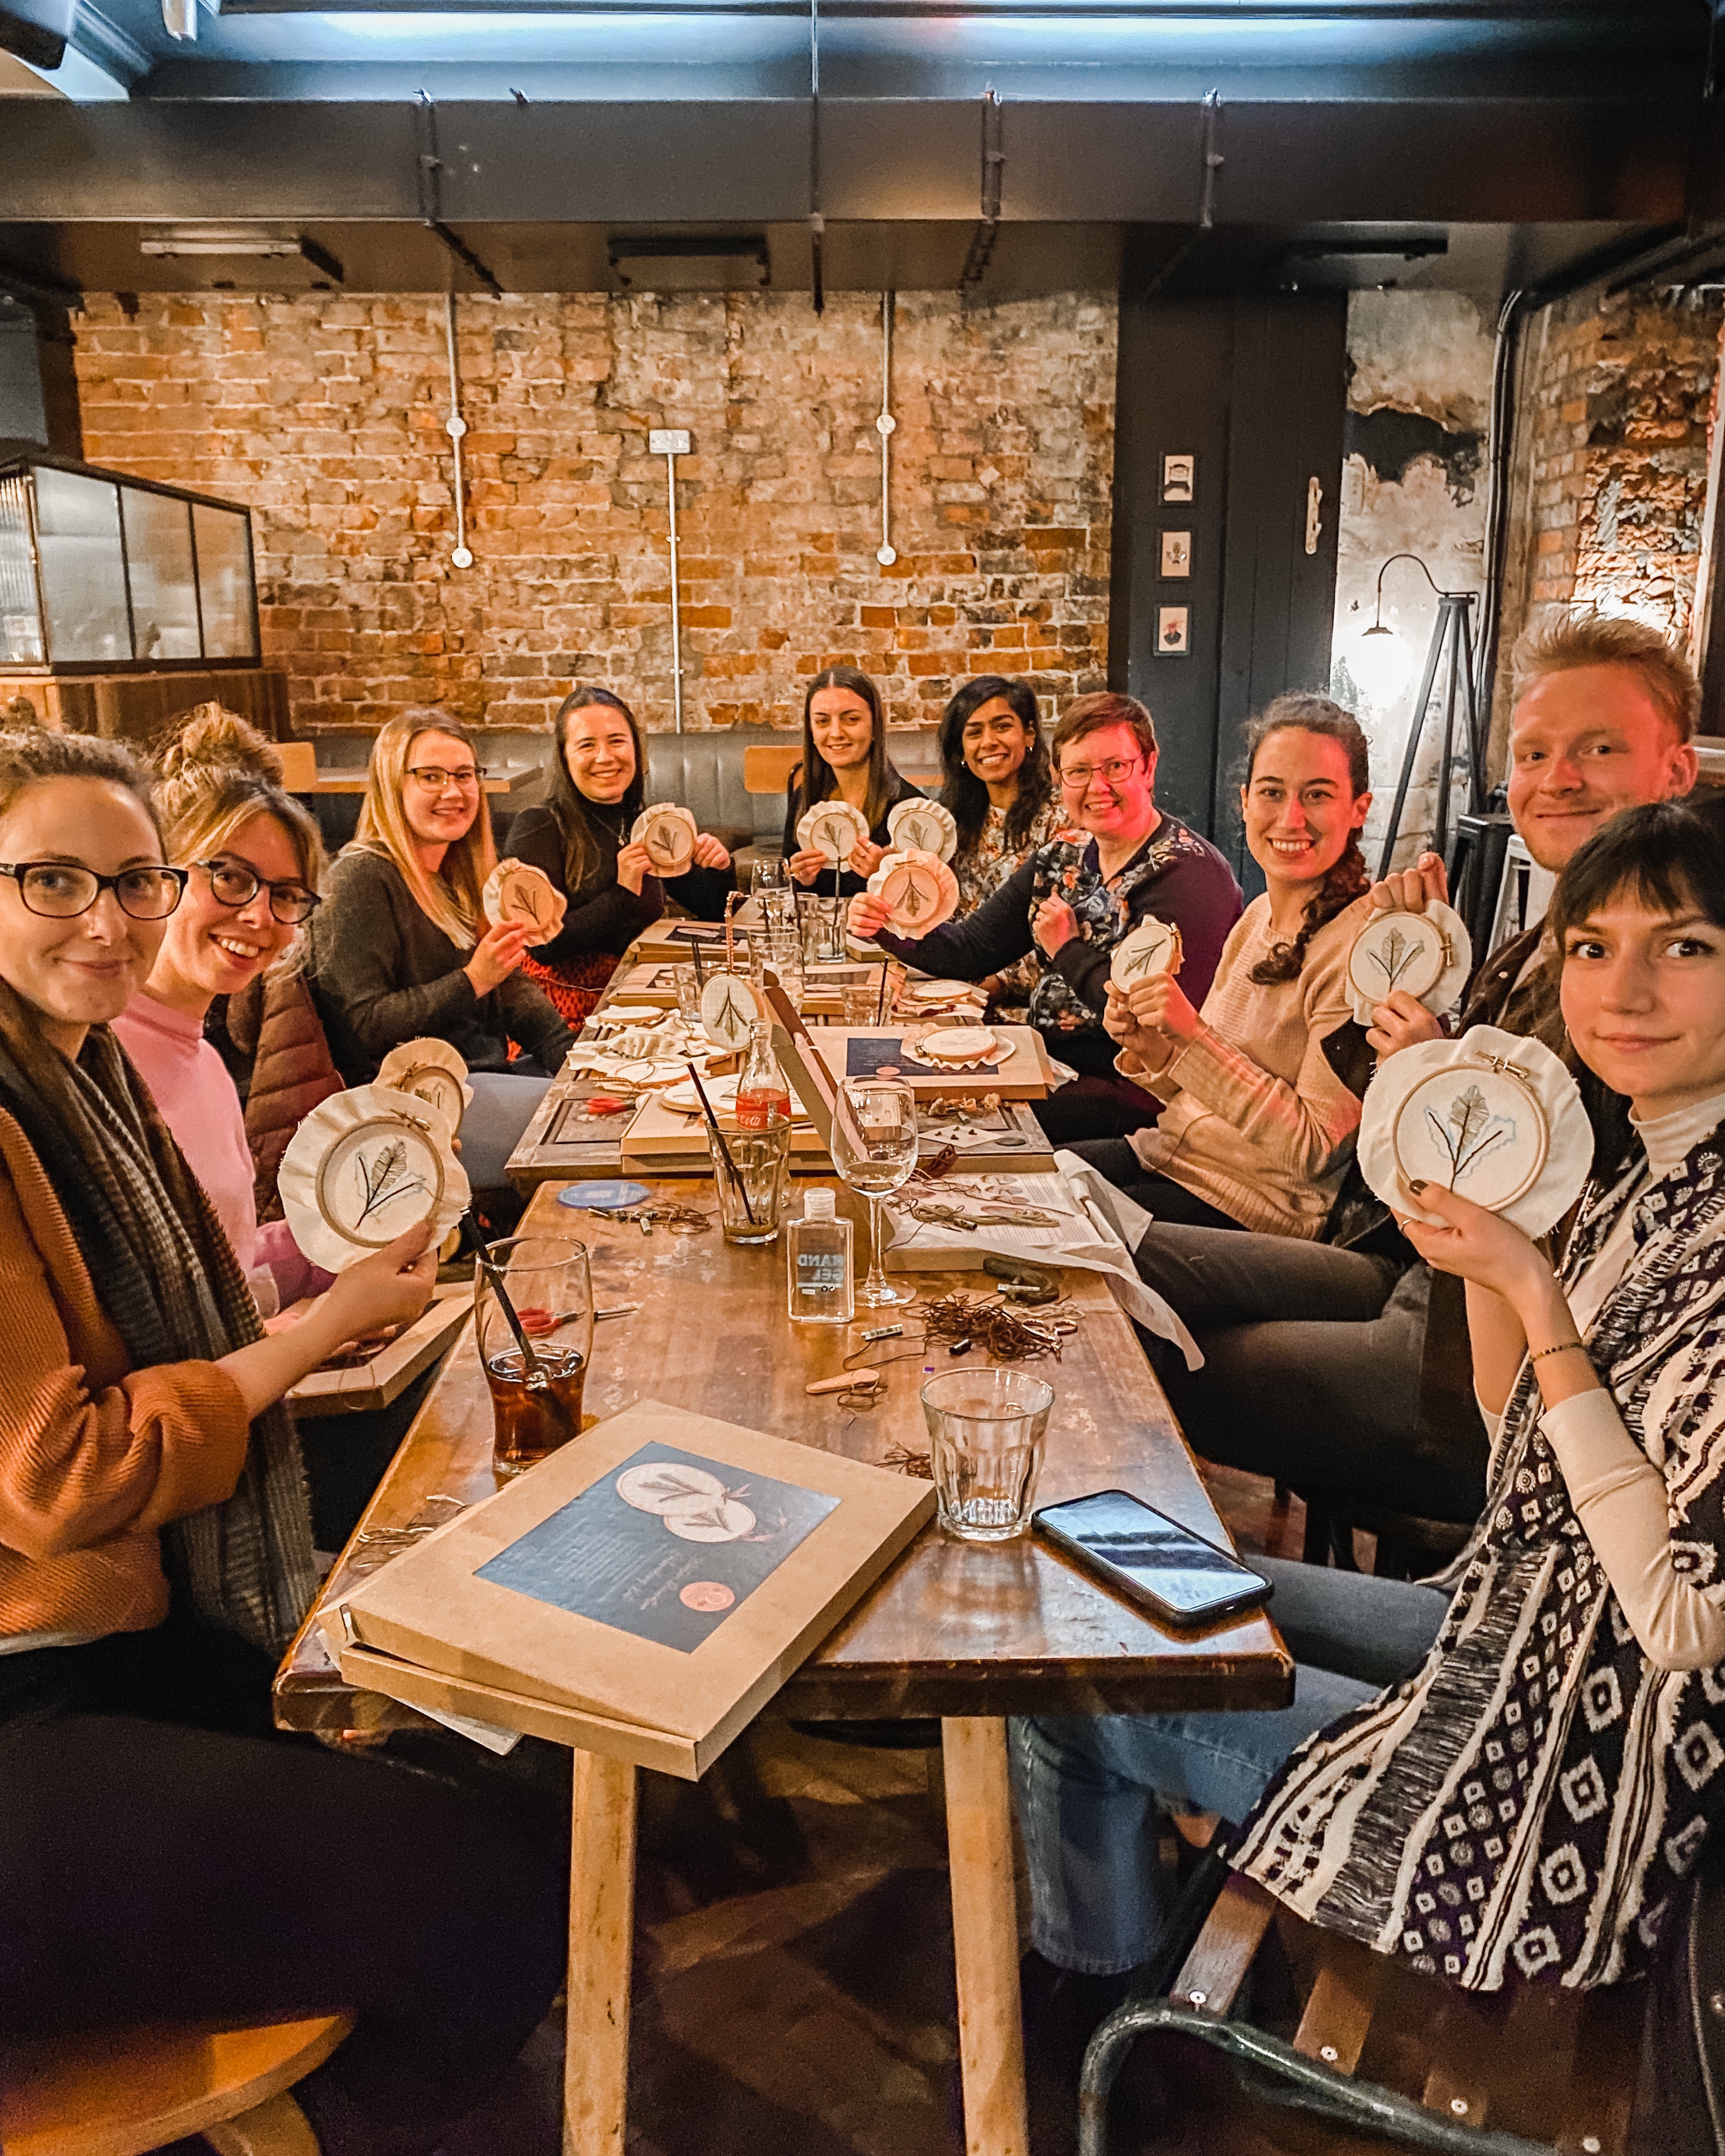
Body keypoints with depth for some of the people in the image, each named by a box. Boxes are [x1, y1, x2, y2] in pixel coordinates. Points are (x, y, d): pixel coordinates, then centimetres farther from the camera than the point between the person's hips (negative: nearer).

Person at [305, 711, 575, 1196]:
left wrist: (570, 1051, -2)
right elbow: (362, 1026, -15)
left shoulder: (457, 876, 16)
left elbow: (510, 985, 14)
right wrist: (471, 982, -22)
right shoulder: (361, 880, -10)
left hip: (489, 1073, 9)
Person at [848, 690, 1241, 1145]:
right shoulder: (1061, 859, 8)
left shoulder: (1191, 875, -17)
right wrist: (890, 928, -9)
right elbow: (973, 950, 9)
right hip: (1051, 1062, 8)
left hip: (1132, 1086, -7)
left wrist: (1068, 950, -15)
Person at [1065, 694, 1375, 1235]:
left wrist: (1192, 1037, -26)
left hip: (1266, 1208, -7)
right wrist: (1149, 1047, -10)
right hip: (1172, 1152, 8)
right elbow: (1200, 1093, 11)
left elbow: (1314, 1150, -20)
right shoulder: (1259, 917, 5)